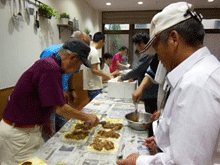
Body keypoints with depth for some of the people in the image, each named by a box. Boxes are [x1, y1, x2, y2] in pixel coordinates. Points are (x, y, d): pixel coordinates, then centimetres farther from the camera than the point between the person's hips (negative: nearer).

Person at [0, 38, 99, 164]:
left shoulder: (48, 63, 5)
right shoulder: (51, 69, -26)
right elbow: (60, 109, -23)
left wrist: (45, 121, 12)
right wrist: (87, 117, -10)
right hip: (18, 133, -9)